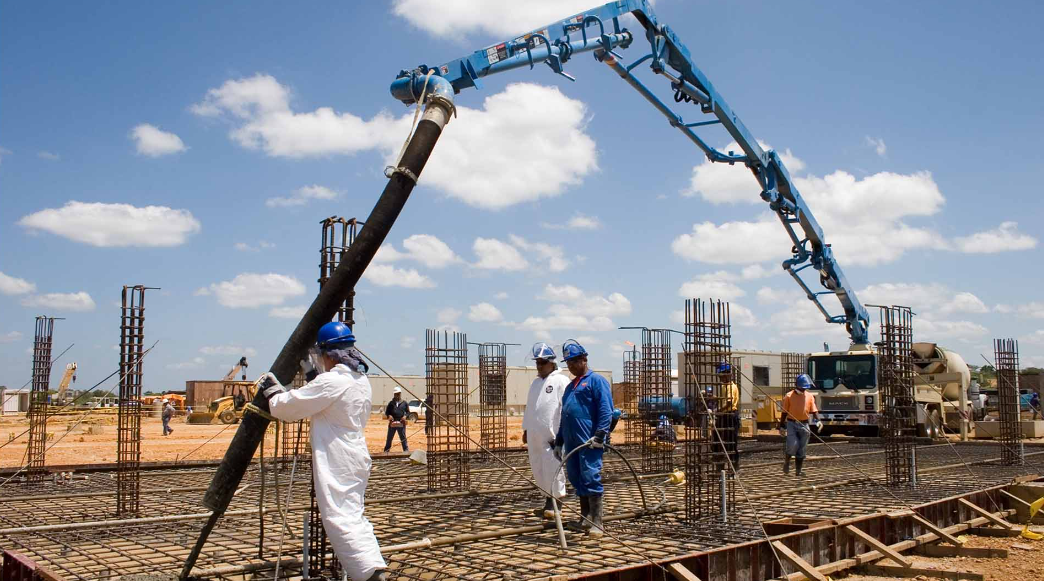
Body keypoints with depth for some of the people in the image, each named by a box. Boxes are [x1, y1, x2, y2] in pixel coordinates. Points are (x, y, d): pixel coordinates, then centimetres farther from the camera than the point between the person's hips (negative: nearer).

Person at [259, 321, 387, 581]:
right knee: (353, 517, 18)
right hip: (357, 459, 9)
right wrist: (313, 375, 28)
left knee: (340, 520, -9)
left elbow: (288, 407, -10)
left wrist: (272, 391, 9)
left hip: (337, 463, -9)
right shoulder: (362, 381, 10)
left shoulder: (332, 381, -17)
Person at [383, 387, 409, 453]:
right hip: (392, 423, 1)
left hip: (401, 423, -1)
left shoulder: (404, 403, 8)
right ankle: (386, 451, 18)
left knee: (403, 438, 2)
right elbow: (386, 412, 13)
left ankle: (406, 451, 6)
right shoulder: (391, 403, 10)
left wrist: (405, 416, -9)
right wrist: (389, 416, -8)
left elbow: (408, 412, 11)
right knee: (389, 438, 8)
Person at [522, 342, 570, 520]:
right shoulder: (536, 382, 19)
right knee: (538, 469, 10)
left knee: (552, 469, -8)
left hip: (553, 433, -8)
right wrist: (526, 429, 21)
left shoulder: (560, 381, -6)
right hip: (535, 434, 8)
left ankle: (555, 503, 1)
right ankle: (550, 501, 21)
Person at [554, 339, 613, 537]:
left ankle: (596, 523, -6)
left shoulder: (596, 380, -2)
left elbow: (606, 410, -12)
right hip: (572, 442, 9)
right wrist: (559, 442, 23)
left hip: (589, 442, -9)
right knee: (577, 480, 11)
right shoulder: (570, 386, 24)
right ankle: (585, 519, 20)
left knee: (590, 479, -10)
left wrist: (599, 435, -20)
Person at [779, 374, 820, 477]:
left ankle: (798, 470, 13)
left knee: (801, 450, 5)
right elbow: (784, 412, 2)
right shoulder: (789, 396, -1)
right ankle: (787, 461, 8)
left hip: (804, 425, 3)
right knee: (793, 444, -18)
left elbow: (814, 410, 4)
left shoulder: (810, 396, 7)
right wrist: (781, 426, 0)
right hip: (792, 424, -3)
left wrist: (818, 420, -14)